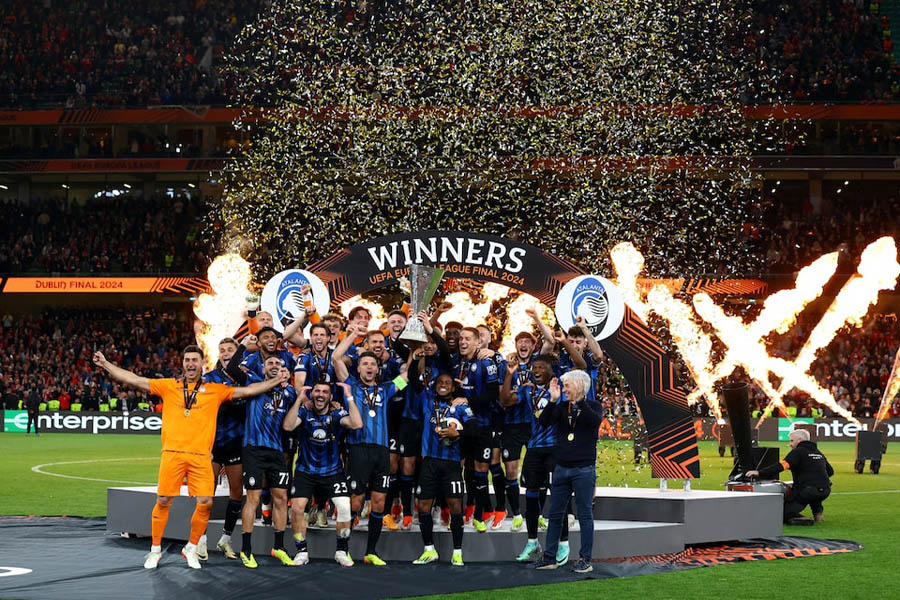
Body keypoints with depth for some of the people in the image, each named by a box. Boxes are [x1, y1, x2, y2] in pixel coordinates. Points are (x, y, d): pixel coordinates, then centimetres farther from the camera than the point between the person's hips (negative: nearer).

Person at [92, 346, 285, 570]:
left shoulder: (215, 390, 13)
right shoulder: (169, 386, 12)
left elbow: (248, 391, 13)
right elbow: (134, 380, 11)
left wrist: (277, 381, 8)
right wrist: (105, 364, 7)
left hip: (201, 455, 1)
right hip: (173, 453, -1)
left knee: (205, 503, -7)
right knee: (163, 501, -2)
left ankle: (191, 549, 14)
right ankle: (155, 550, 15)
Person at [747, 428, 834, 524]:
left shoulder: (798, 452, -3)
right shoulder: (819, 453, 19)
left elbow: (781, 466, -17)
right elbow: (830, 471, 27)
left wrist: (759, 473, -20)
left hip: (806, 492, -7)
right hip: (825, 492, 7)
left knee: (784, 514, 4)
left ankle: (801, 520, -22)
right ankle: (818, 512, 23)